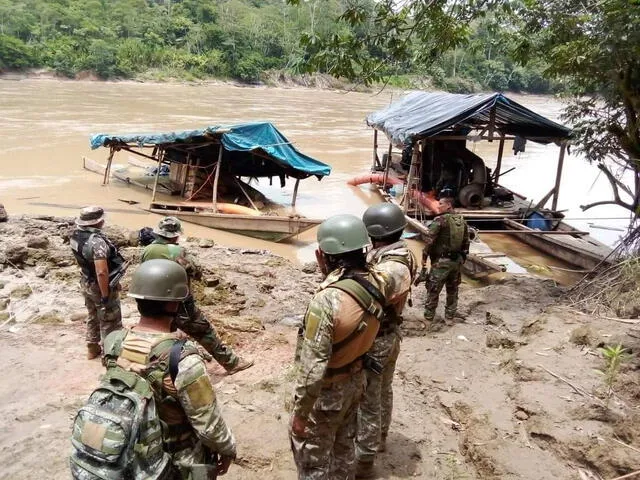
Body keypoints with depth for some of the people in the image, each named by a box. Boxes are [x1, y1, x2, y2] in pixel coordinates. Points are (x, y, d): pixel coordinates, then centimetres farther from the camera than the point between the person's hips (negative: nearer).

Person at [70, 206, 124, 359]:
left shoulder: (75, 235, -4)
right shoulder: (97, 241, -32)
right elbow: (102, 272, -35)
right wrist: (105, 295, -26)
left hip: (86, 283, 9)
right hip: (101, 286, -8)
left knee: (92, 317, 26)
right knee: (110, 322, 10)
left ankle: (92, 349, 40)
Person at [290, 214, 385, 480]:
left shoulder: (327, 300, -34)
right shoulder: (373, 284, -10)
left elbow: (312, 367, -29)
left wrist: (299, 413, -15)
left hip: (326, 391, -7)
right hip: (355, 381, 7)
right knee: (344, 448, 27)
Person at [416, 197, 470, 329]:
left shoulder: (439, 220, -13)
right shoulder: (462, 221, 8)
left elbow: (429, 240, -18)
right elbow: (466, 243, 13)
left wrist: (424, 258, -12)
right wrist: (462, 259, 21)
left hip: (441, 261, -7)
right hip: (457, 261, 7)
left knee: (433, 291, 2)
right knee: (452, 290, 19)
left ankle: (429, 319, 7)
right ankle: (450, 317, 28)